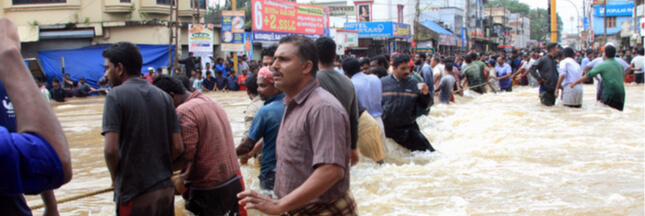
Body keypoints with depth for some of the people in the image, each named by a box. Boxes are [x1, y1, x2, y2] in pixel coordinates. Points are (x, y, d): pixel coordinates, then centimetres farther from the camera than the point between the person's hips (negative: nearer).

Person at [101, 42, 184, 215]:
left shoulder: (116, 96, -9)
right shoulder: (164, 97, 6)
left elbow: (111, 150, -16)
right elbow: (178, 147, 3)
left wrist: (116, 179, 0)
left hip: (134, 194, -5)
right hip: (166, 190, 5)